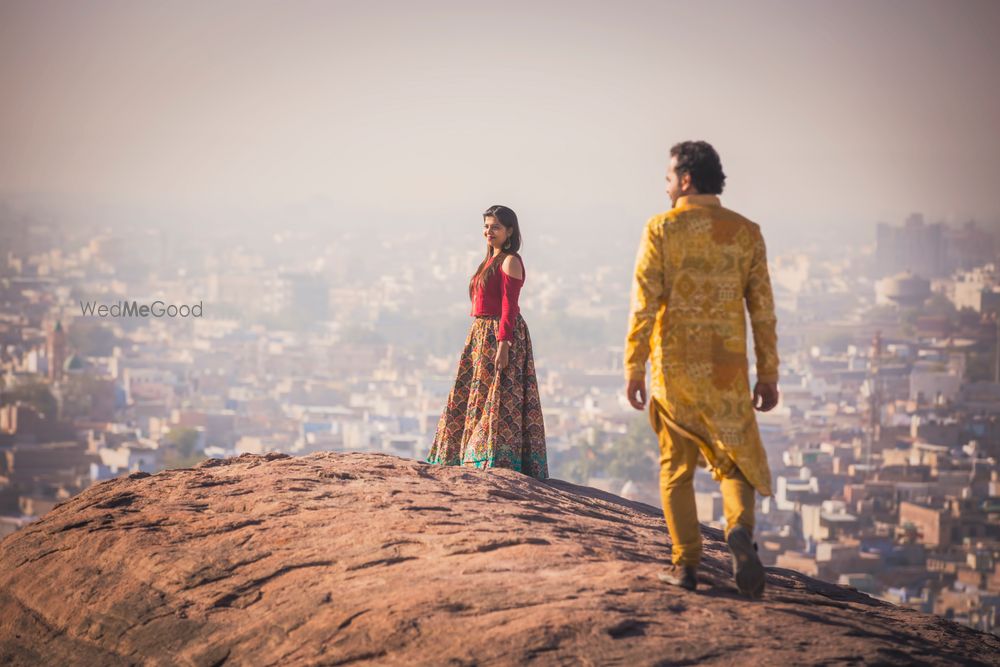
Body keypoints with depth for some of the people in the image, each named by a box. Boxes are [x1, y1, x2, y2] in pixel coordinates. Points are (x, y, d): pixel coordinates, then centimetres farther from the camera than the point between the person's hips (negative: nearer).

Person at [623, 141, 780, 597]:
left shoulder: (661, 229, -4)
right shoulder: (746, 232, 4)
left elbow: (644, 305, -9)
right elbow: (763, 310, 4)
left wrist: (633, 368, -4)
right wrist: (768, 373, 9)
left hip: (673, 368, -1)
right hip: (727, 370, 1)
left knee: (675, 466, 10)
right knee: (735, 460, 11)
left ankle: (686, 563, 8)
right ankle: (740, 528, -18)